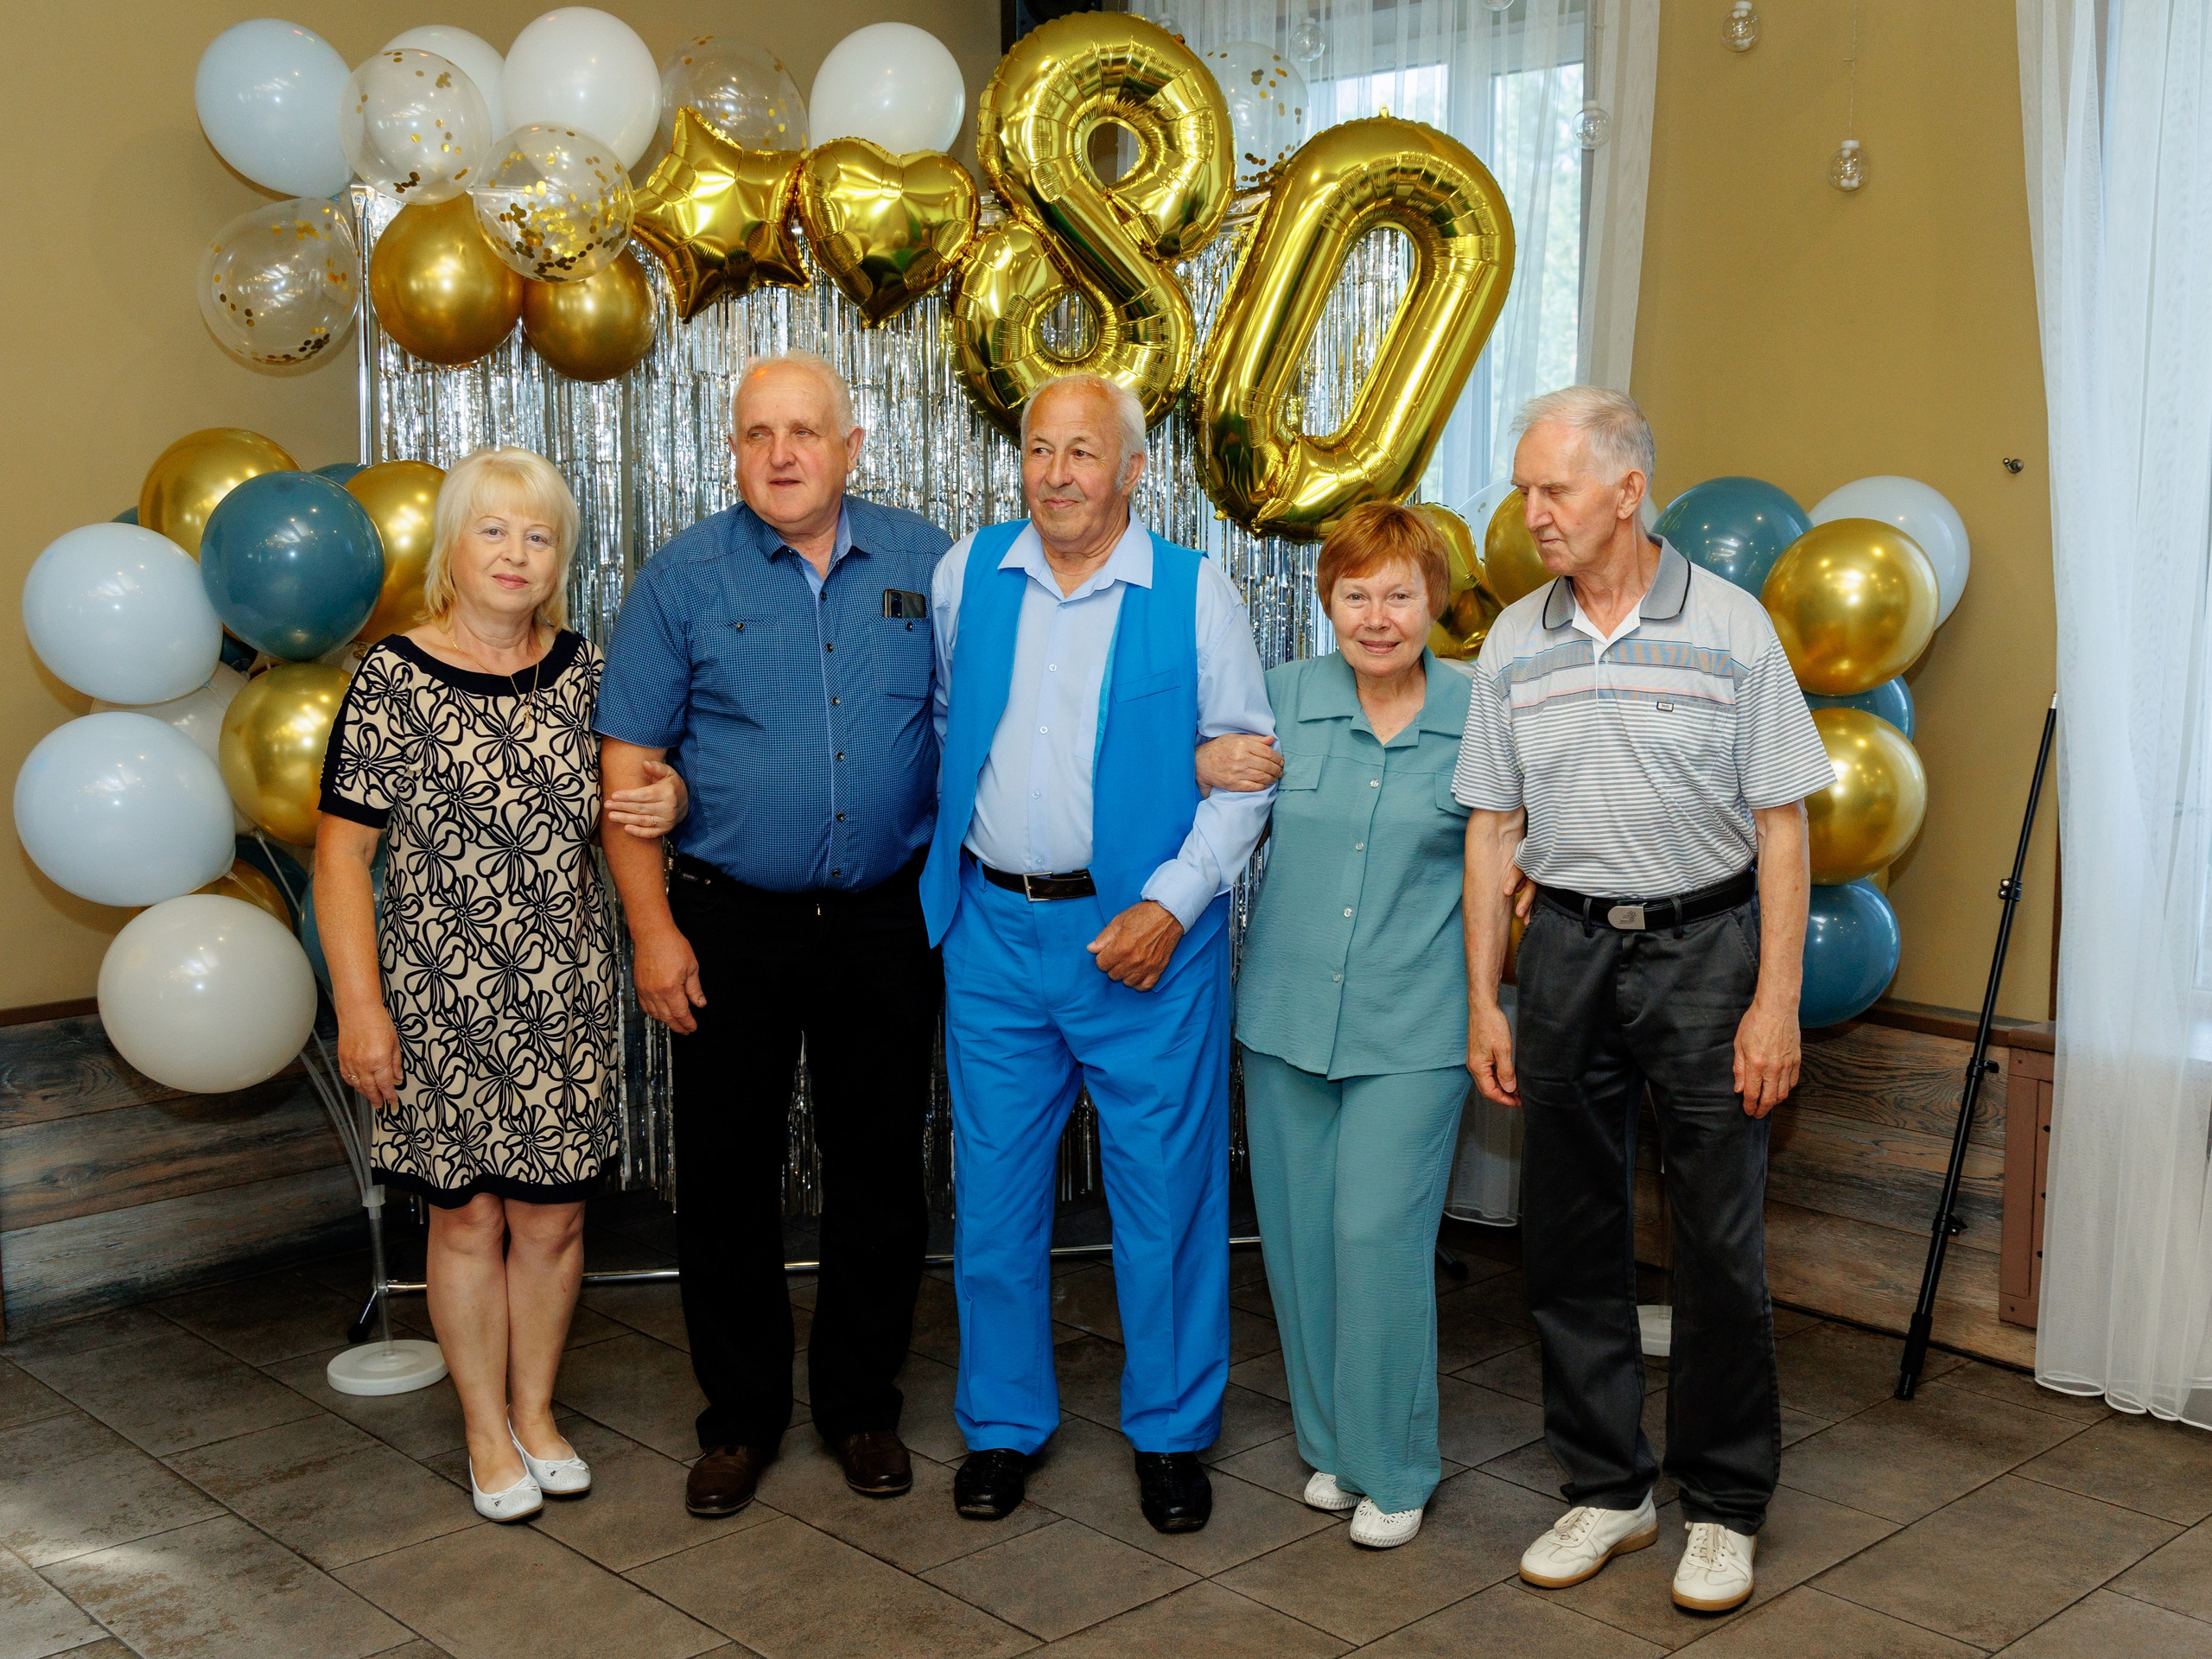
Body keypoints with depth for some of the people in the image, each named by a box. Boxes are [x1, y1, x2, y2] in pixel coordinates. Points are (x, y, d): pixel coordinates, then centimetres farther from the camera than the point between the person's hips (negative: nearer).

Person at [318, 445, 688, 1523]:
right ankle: (488, 1432, 26)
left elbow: (619, 800, 20)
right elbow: (342, 848, -8)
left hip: (566, 992, 4)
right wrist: (359, 1006, -12)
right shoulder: (394, 680, -8)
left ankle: (537, 1411, 32)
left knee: (553, 1213, 12)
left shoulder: (581, 671, 5)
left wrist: (666, 801, -5)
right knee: (468, 1218, 8)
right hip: (442, 1000, -3)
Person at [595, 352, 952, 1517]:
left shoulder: (925, 563, 3)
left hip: (887, 921, 1)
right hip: (732, 926, -1)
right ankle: (741, 1414, 24)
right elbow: (628, 764, -3)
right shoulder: (683, 577, -1)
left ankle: (862, 1404, 27)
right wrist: (653, 928, -8)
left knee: (879, 1170, 10)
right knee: (726, 1173, 7)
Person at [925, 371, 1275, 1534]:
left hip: (1143, 932, -2)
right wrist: (951, 851, 13)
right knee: (994, 1189, 10)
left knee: (1166, 1192, 5)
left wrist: (1173, 903, -12)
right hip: (994, 927, 3)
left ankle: (1170, 1432, 24)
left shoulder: (1194, 594, -3)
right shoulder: (965, 576, 5)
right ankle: (1003, 1424, 27)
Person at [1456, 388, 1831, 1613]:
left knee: (1720, 1238, 2)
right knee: (1569, 1231, 8)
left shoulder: (1730, 626, -5)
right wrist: (1483, 1002, 4)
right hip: (1569, 947, 3)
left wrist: (1775, 1002, -9)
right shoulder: (1513, 643, 5)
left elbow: (1781, 823, -4)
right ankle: (1605, 1488, 23)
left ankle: (1723, 1504, 18)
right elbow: (1492, 828, 8)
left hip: (1704, 941, -3)